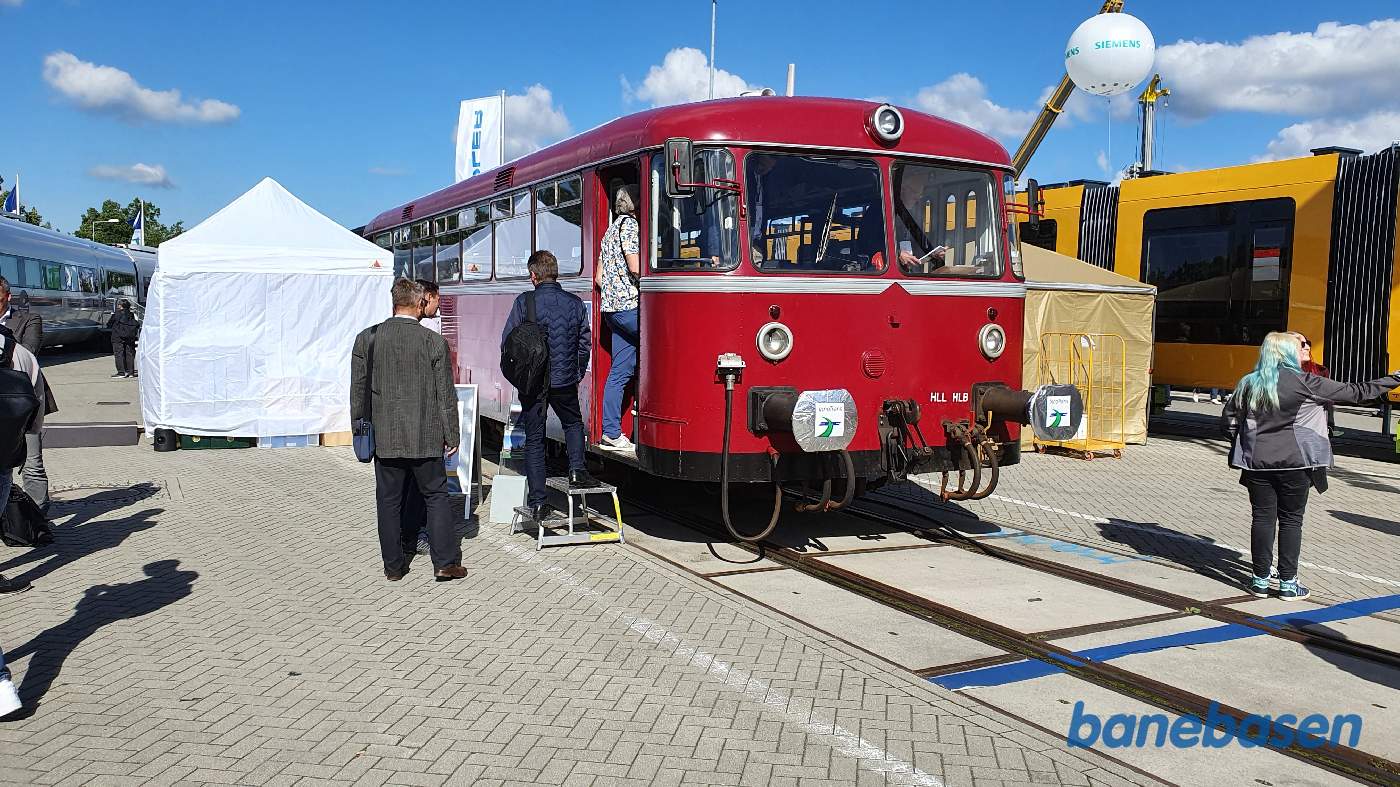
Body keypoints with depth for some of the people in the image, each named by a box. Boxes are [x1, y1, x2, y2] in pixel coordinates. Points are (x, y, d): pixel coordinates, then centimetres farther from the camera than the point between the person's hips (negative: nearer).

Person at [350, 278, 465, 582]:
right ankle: (446, 562, 6)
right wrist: (452, 435, 5)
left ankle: (393, 565, 17)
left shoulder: (366, 339, -2)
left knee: (389, 501, 11)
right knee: (436, 497, 9)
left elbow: (357, 391, 4)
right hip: (425, 437, -2)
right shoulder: (434, 342, -8)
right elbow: (446, 395, -4)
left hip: (384, 437, 2)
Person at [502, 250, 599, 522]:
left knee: (534, 441, 8)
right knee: (573, 424, 29)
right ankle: (577, 471, 9)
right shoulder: (575, 303, -1)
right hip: (565, 382, 2)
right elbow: (585, 343, 4)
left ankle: (538, 503, 8)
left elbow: (507, 343, -6)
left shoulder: (524, 302, -9)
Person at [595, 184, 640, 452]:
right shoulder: (630, 225, -5)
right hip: (629, 304, -9)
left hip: (612, 308, 9)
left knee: (619, 371, 6)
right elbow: (636, 268, -16)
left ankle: (611, 434, 6)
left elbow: (599, 277, 24)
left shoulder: (611, 229, 24)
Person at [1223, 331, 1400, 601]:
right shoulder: (1305, 383, -8)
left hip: (1257, 462, 3)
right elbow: (1354, 393, -2)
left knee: (1263, 517, 8)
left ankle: (1260, 580, 11)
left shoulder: (1250, 383, 3)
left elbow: (1230, 415, 8)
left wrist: (1240, 446, 18)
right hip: (1294, 463, -3)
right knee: (1291, 520, 6)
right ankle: (1288, 584, 10)